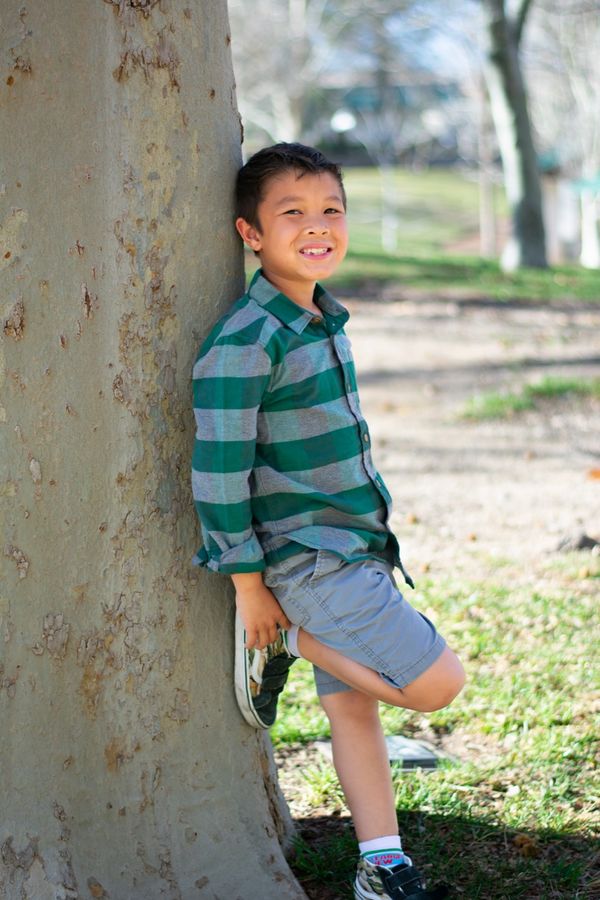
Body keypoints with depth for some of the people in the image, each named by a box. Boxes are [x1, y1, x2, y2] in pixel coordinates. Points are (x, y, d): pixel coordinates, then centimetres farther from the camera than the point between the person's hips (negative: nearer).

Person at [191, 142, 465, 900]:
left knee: (354, 701, 13)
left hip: (354, 549, 8)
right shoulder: (246, 342, -19)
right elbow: (219, 470, -18)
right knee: (437, 683, -8)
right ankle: (283, 643, 5)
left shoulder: (325, 321, 8)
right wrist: (249, 587, -15)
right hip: (309, 560, -8)